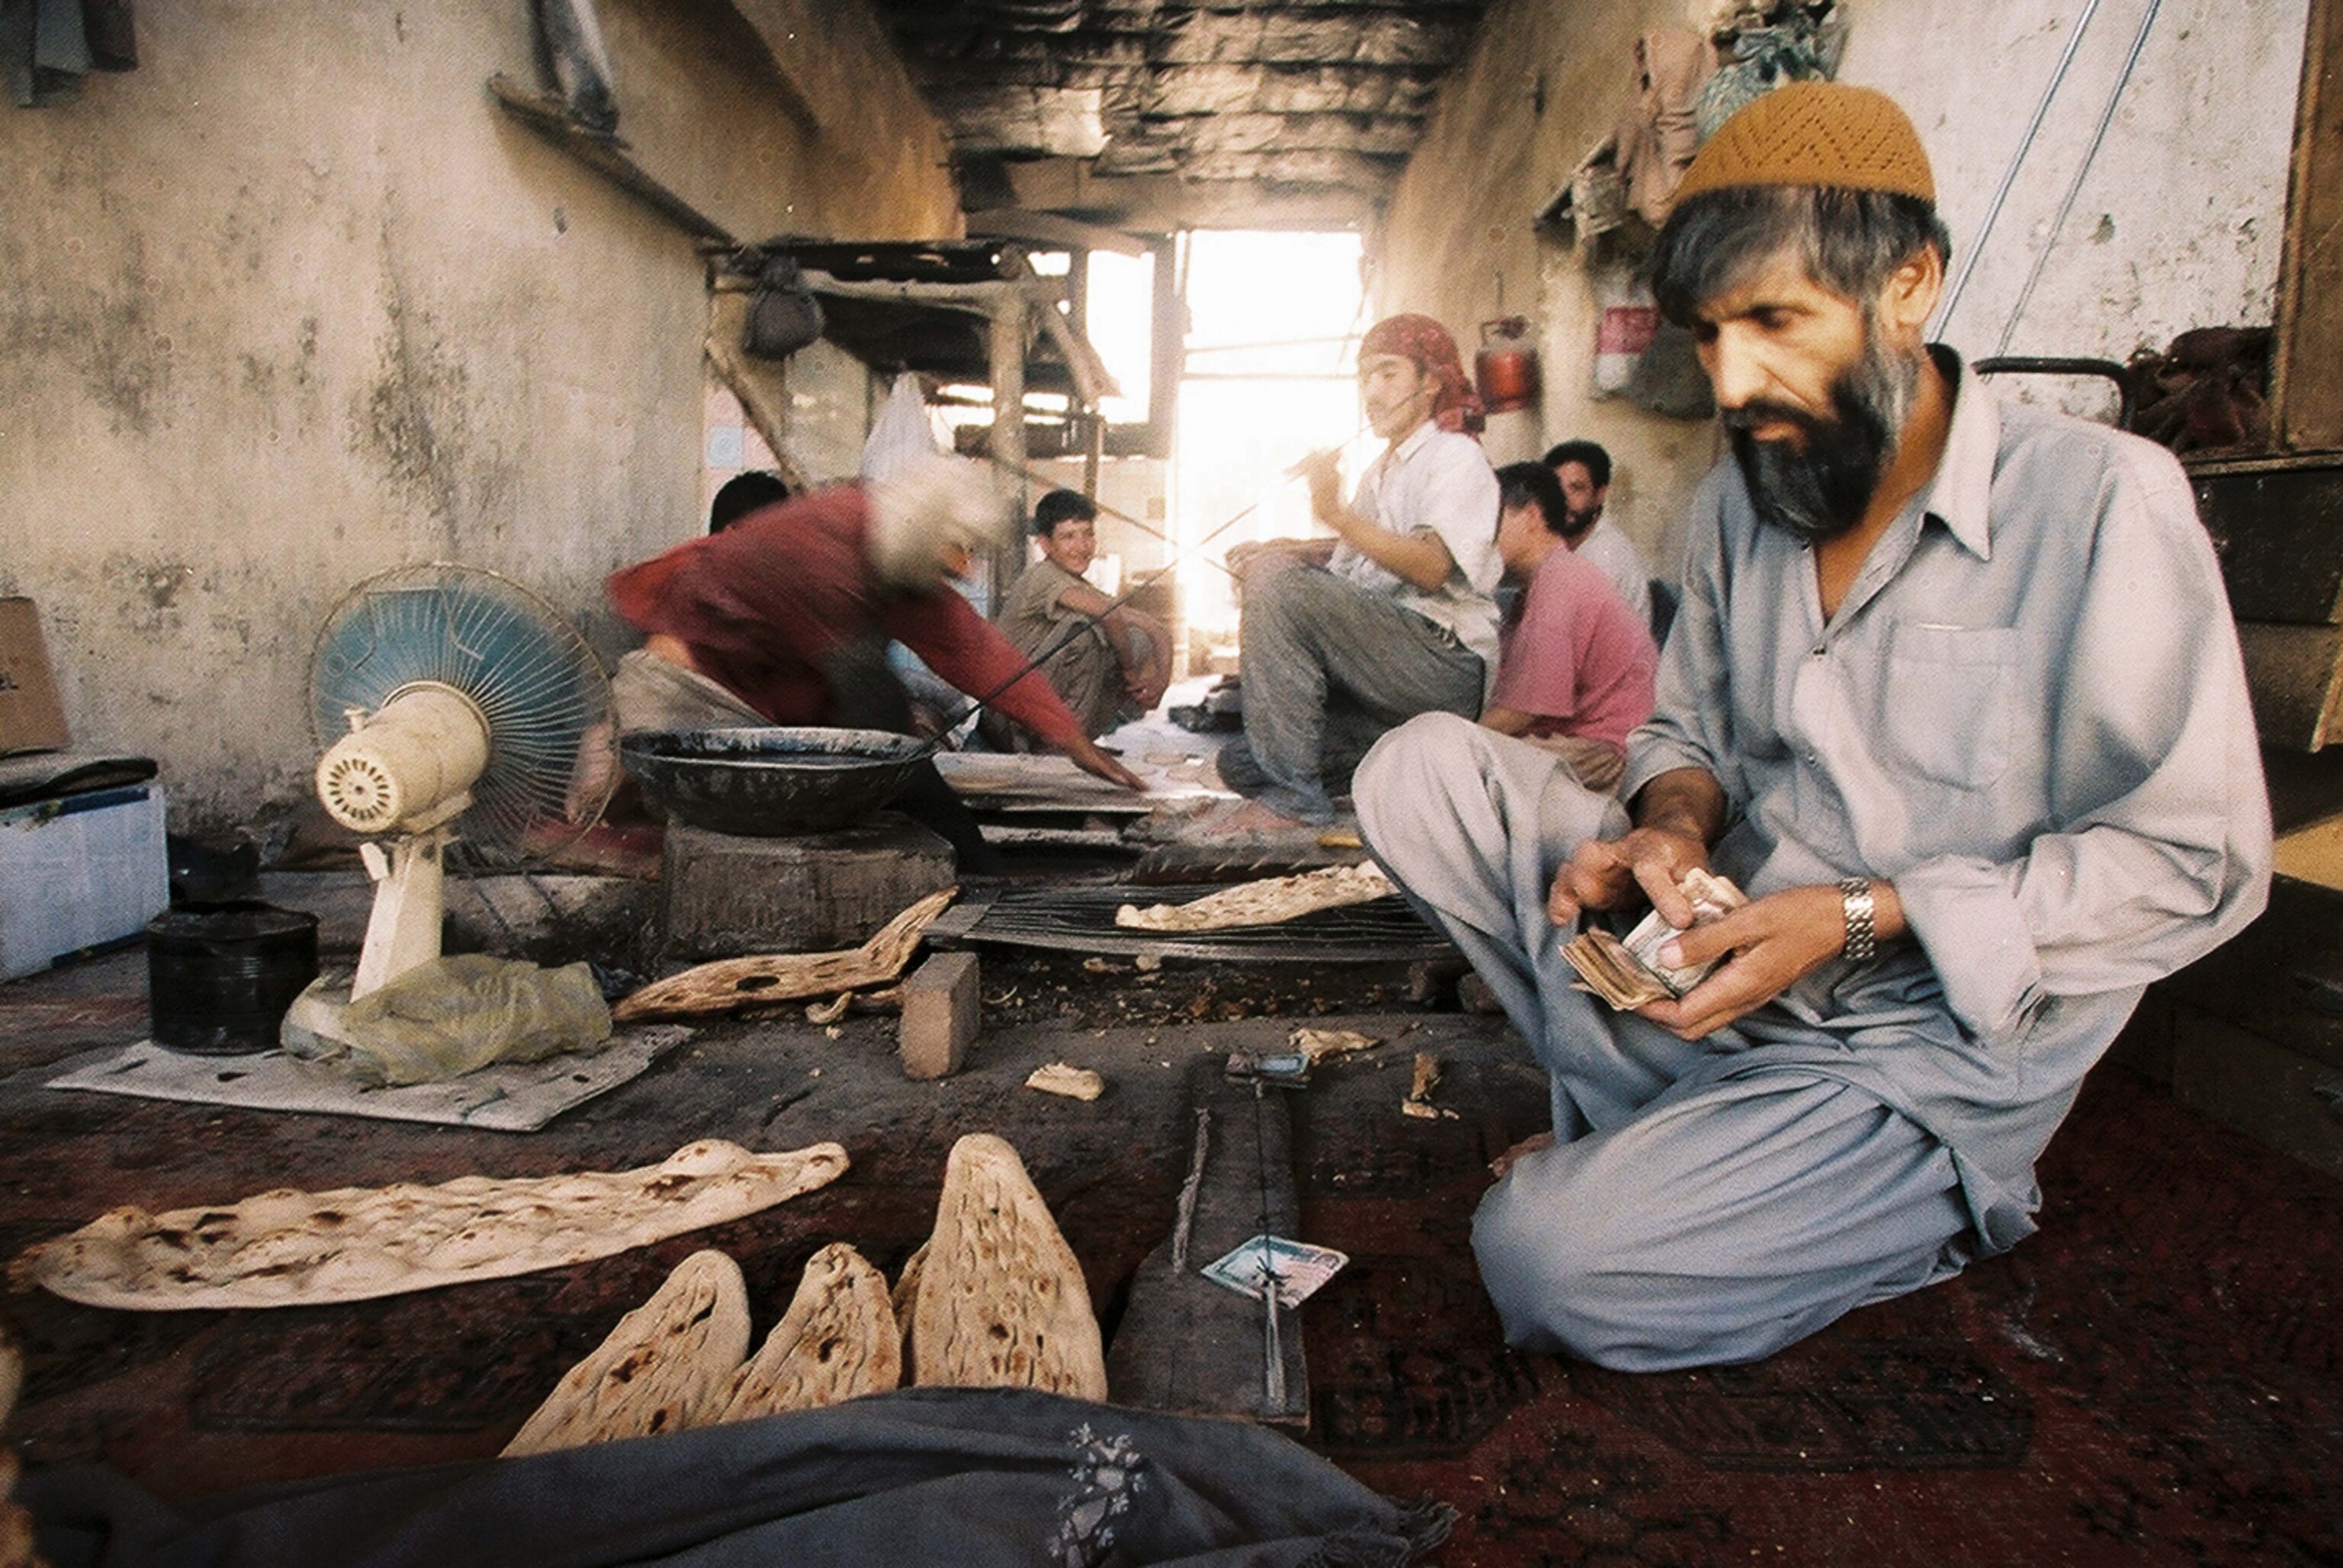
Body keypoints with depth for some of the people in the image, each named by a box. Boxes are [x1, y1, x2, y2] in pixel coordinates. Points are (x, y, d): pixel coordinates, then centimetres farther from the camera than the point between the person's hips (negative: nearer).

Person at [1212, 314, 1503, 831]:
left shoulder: (1456, 456, 1)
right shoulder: (1379, 473, 28)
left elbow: (1433, 568, -18)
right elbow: (1345, 578, 22)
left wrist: (1336, 514, -27)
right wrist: (1296, 555, 3)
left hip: (1447, 663, -8)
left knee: (1275, 578, -27)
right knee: (1240, 763, -4)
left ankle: (1293, 795, -29)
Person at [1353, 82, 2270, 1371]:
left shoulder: (2101, 501, -15)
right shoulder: (1738, 501, 4)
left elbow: (2197, 863, -14)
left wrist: (1856, 918, -22)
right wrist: (1675, 822, -9)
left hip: (1930, 1050, -6)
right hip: (1723, 965, 6)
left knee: (1549, 1257, -24)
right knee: (1422, 771, -12)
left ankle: (1912, 1207, 3)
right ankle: (1672, 1126, -4)